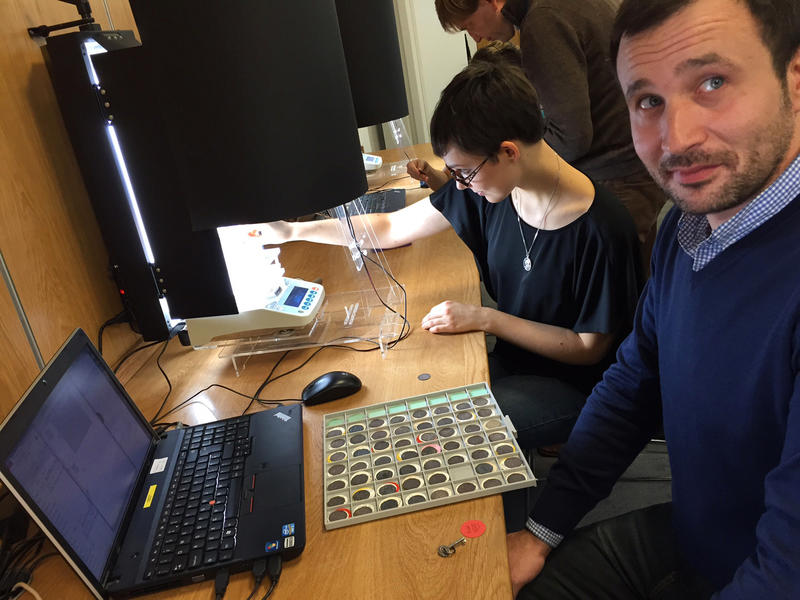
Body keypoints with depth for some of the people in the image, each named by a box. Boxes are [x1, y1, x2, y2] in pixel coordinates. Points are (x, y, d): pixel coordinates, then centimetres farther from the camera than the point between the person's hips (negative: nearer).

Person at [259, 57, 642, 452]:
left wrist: (484, 319, -21)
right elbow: (391, 228, 3)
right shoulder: (483, 185, -7)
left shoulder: (600, 230, -26)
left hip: (572, 386, -6)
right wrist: (293, 231, 0)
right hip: (510, 359, 6)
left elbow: (589, 348, -16)